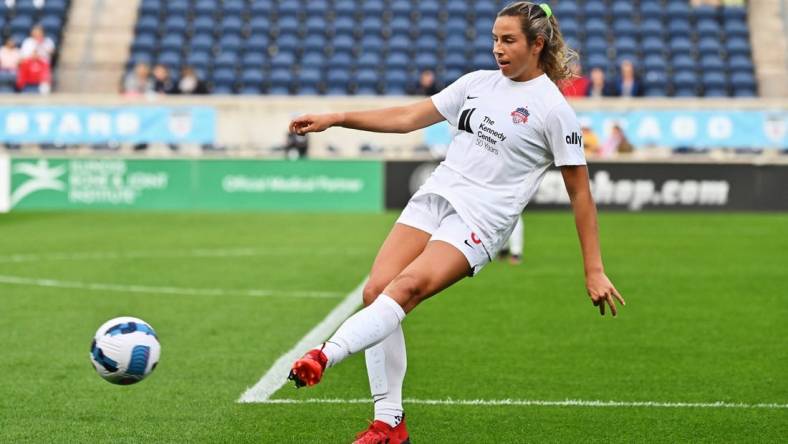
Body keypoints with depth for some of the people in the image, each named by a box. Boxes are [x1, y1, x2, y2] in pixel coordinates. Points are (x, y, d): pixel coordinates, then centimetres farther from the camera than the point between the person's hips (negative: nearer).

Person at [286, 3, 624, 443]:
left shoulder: (553, 110, -4)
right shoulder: (479, 82, 13)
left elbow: (581, 194, -3)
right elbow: (409, 117, 17)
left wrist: (595, 271, -5)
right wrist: (335, 118, 10)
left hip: (480, 219, -6)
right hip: (436, 194, 6)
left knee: (408, 286, -29)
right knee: (376, 291, -9)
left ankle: (324, 357, -44)